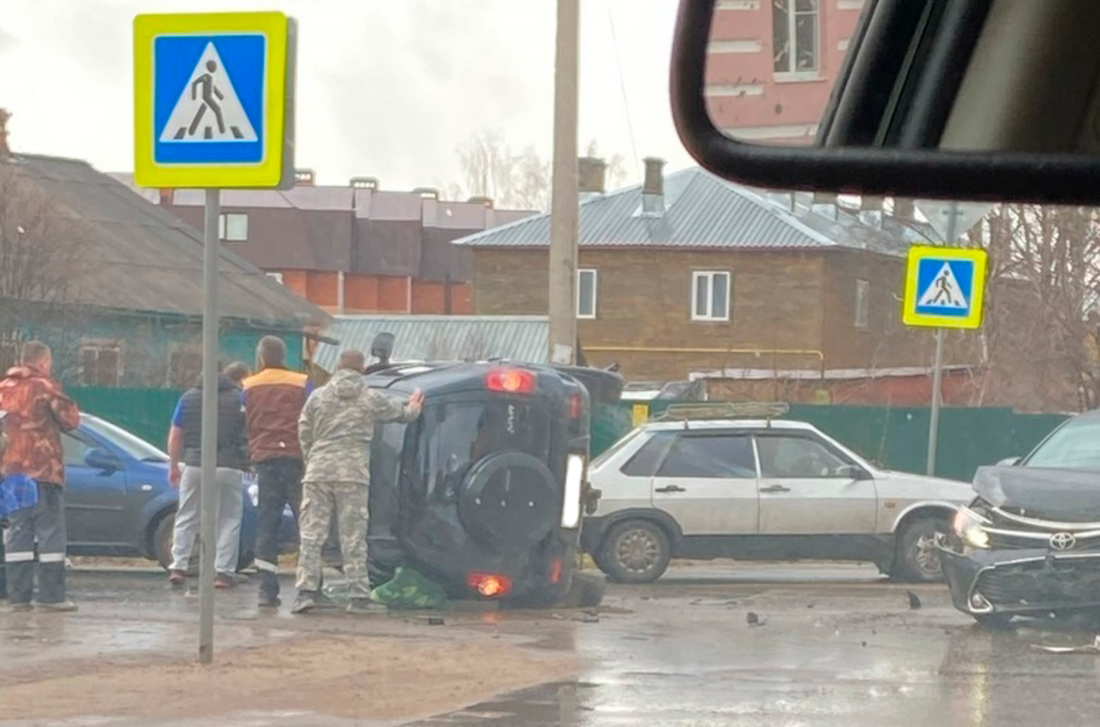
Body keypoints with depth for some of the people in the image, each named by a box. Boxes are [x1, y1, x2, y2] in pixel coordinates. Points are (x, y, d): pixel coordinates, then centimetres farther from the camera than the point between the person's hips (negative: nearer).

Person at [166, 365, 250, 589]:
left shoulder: (188, 398, 9)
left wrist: (173, 467, 18)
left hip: (195, 467, 1)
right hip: (229, 468, -1)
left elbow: (174, 438, 9)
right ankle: (224, 572, 0)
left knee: (186, 519, 11)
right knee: (229, 520, 6)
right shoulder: (240, 399, 5)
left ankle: (178, 566, 4)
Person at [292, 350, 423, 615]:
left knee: (312, 533, 1)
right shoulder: (371, 399, 5)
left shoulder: (318, 397, 7)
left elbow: (304, 434, 9)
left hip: (319, 472, 1)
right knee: (354, 537, 3)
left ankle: (306, 590, -9)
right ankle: (359, 595, 3)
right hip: (354, 474, -1)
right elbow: (400, 413, 22)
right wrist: (413, 409, 46)